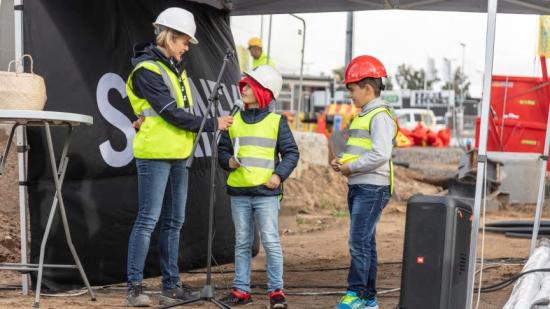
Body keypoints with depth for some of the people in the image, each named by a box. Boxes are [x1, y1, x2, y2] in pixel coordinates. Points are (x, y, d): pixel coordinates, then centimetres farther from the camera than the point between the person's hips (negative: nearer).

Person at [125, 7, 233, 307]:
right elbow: (172, 113, -17)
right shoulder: (147, 70, -11)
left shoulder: (175, 68, 15)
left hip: (177, 156, 9)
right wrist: (212, 124, -14)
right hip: (154, 155, -9)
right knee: (147, 220, -7)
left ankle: (171, 285, 15)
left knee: (173, 221, 10)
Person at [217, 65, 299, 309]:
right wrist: (229, 161, -5)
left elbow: (291, 153, 2)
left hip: (266, 192, -3)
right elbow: (222, 150, 16)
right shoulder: (234, 121, 10)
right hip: (238, 192, 4)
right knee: (242, 243, 9)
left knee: (271, 242, -4)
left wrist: (280, 174, -11)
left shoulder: (276, 122, 1)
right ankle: (241, 289, 15)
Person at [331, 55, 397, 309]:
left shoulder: (380, 116, -12)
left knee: (359, 242, -11)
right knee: (365, 242, 11)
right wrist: (341, 161, 9)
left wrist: (351, 168, -13)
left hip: (372, 188, -10)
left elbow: (380, 154, -22)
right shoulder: (363, 115, 20)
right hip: (357, 186, 10)